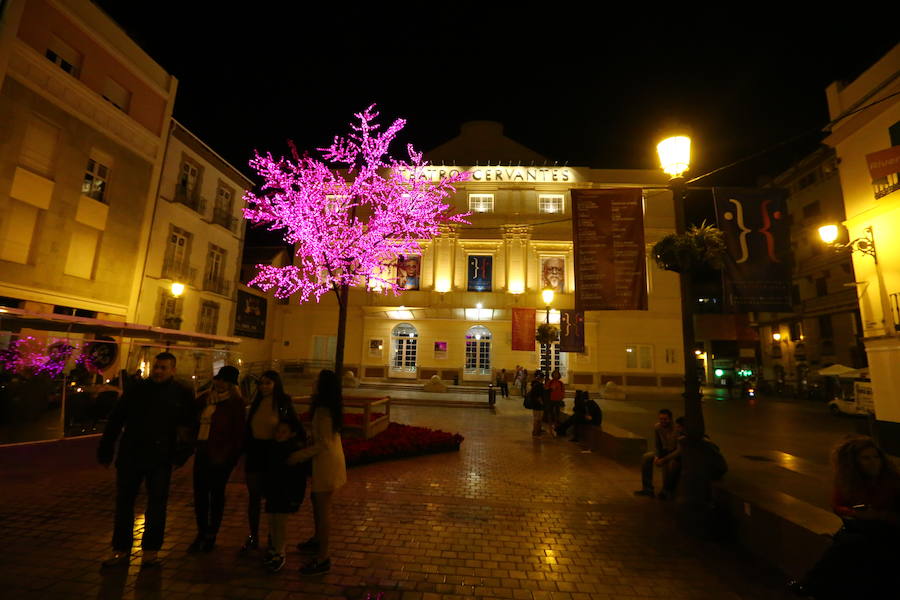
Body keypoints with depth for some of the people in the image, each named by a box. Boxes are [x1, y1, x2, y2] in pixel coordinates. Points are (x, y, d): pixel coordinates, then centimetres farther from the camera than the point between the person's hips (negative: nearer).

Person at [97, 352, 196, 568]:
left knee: (156, 505, 8)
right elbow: (115, 420, 7)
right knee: (123, 503, 12)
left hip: (160, 460, -2)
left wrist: (182, 454, -8)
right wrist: (106, 450, 5)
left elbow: (188, 427, -1)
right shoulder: (137, 390, 1)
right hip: (130, 456, 2)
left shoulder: (182, 395, -4)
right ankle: (121, 550, 29)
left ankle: (151, 550, 23)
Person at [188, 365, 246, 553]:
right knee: (200, 492, 11)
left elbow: (238, 432, -9)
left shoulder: (235, 402, -7)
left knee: (216, 493, 7)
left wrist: (227, 454, -12)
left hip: (221, 455, -5)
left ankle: (211, 535, 22)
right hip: (202, 451, 5)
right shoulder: (207, 397, 8)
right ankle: (201, 533, 28)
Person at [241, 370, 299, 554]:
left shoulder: (284, 404, -10)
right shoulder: (256, 403, 4)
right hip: (255, 451, 4)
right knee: (254, 497, 13)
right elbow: (248, 428, 9)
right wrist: (245, 451, 7)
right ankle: (253, 537, 29)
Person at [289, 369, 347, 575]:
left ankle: (323, 559, 12)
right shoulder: (330, 407, 6)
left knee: (323, 508, 0)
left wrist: (299, 456, -18)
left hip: (326, 462, -10)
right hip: (327, 460, 10)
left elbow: (323, 444, -24)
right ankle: (318, 540, 44)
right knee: (316, 501, 25)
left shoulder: (323, 411, -23)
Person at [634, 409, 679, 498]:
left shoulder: (677, 429, -26)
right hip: (664, 451, 6)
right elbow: (657, 445, 4)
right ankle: (647, 488, -9)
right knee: (646, 457, -15)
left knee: (668, 464, -36)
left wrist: (664, 459, -31)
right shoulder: (657, 427, -9)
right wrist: (657, 456, -12)